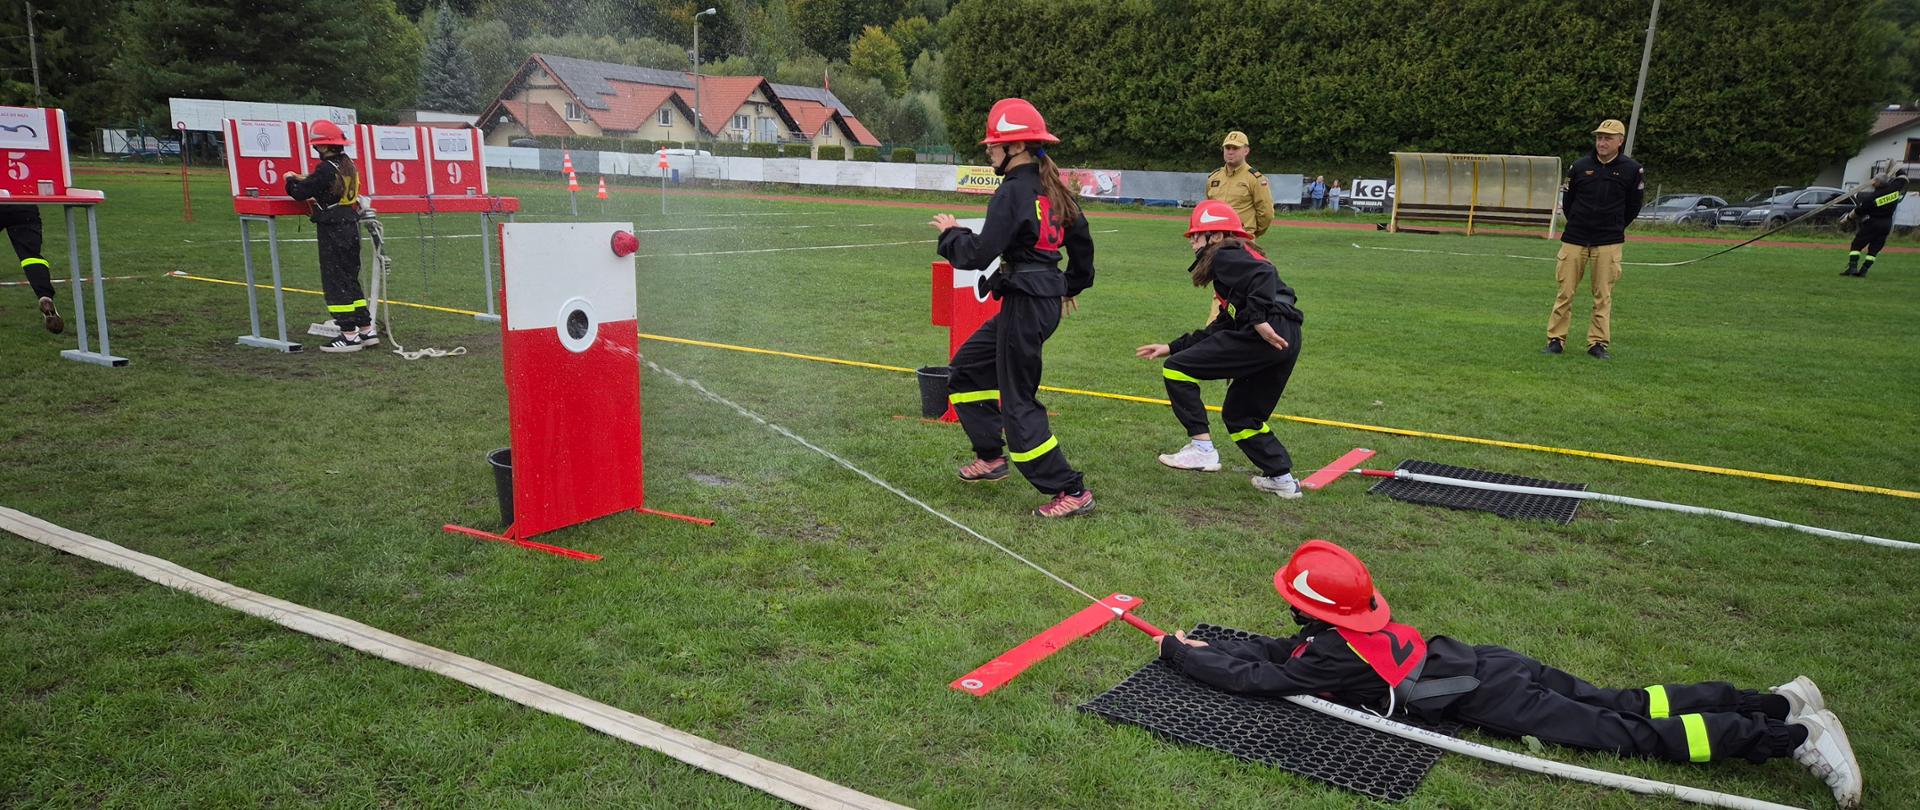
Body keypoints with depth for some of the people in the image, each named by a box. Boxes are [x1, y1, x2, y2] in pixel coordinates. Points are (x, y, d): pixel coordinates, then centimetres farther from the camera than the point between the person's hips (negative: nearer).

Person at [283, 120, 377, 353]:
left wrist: (291, 180, 4)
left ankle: (349, 335, -3)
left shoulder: (326, 169, -18)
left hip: (333, 231, -8)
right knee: (350, 280, 15)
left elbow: (301, 193, -15)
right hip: (351, 227, 8)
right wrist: (302, 179, 18)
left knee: (335, 283, -3)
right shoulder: (348, 164, 7)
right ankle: (366, 329, 16)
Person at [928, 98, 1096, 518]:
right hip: (1049, 299, 10)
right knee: (967, 367, 23)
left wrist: (951, 232, -1)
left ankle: (1071, 491, 2)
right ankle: (991, 457, 30)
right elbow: (1082, 240, 19)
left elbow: (979, 255, -20)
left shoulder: (1013, 192, -17)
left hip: (1025, 305, -10)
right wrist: (1071, 287, 33)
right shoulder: (1052, 188, 10)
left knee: (1019, 403, -1)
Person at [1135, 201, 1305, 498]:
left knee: (1177, 369, -4)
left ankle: (1202, 448, -7)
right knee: (1239, 415, 23)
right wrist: (1173, 347, 30)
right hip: (1286, 341, 10)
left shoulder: (1225, 256, 3)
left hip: (1270, 335, -10)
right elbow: (1223, 327, 30)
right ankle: (1282, 479, 23)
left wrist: (1260, 318, -27)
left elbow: (1264, 273, -19)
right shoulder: (1239, 258, 31)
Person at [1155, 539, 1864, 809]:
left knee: (1625, 733, -3)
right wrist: (1213, 645, 16)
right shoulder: (1353, 625, 8)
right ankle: (1778, 702, 14)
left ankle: (1793, 736, -2)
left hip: (1485, 699, -7)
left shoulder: (1328, 657, -16)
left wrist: (1181, 654, -1)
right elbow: (1278, 649, 21)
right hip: (1488, 662, 7)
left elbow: (1248, 677, -13)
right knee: (1615, 700, 12)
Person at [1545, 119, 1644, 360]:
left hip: (1609, 242, -1)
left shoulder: (1632, 170, 0)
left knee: (1603, 295, 2)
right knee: (1565, 292, 0)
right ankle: (1555, 340, 6)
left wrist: (1615, 228, 15)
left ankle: (1598, 342, 10)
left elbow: (1634, 205, 11)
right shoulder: (1580, 166, 2)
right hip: (1574, 239, 1)